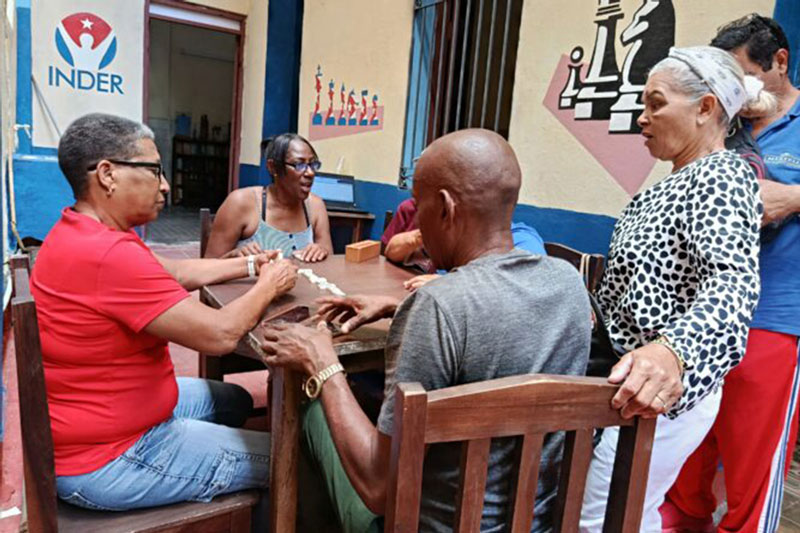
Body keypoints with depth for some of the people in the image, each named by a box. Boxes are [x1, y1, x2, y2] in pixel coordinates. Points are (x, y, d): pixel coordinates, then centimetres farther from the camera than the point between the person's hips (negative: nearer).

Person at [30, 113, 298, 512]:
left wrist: (249, 265, 9)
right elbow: (220, 335, -28)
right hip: (104, 460, -10)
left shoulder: (82, 232, 3)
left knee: (235, 400, 24)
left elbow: (175, 272, 13)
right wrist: (268, 285, -10)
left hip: (100, 413, 10)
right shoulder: (107, 254, -31)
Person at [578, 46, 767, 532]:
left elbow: (733, 282, -35)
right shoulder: (683, 179, 13)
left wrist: (672, 351, -53)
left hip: (659, 390, -10)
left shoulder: (723, 177, -16)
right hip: (634, 378, 10)